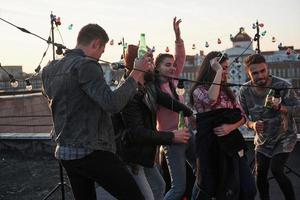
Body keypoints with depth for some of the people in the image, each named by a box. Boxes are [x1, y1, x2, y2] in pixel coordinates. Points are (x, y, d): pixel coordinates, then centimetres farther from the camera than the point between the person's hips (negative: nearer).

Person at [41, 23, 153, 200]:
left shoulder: (49, 70, 10)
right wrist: (136, 74, -17)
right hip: (91, 151, -9)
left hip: (65, 152, 9)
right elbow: (112, 104, -24)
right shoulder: (86, 65, -15)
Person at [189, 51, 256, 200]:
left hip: (232, 143, 6)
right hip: (211, 145, -6)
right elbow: (211, 100, -29)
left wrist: (231, 127, -12)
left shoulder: (227, 91, 14)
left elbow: (242, 116, 10)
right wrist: (218, 72, -19)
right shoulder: (199, 90, -4)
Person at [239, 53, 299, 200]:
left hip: (285, 137, -4)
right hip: (262, 140, 4)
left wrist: (279, 107, -37)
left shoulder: (282, 85, -24)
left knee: (276, 170, -17)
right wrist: (252, 124, -27)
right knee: (260, 174, 9)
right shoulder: (245, 91, -15)